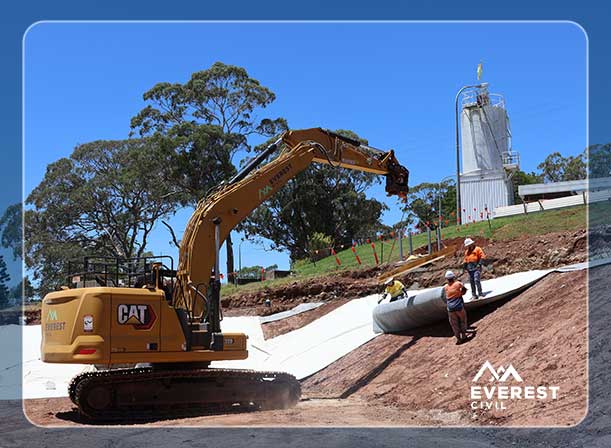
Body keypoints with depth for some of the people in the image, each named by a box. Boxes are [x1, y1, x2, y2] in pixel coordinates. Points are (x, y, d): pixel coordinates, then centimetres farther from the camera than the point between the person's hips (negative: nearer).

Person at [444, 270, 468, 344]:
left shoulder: (445, 287, 2)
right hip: (459, 307, -2)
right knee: (463, 321, 18)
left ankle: (458, 338, 12)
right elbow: (464, 289, 10)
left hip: (450, 308, 2)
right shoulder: (458, 284, -5)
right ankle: (463, 336, 21)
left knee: (454, 324, 11)